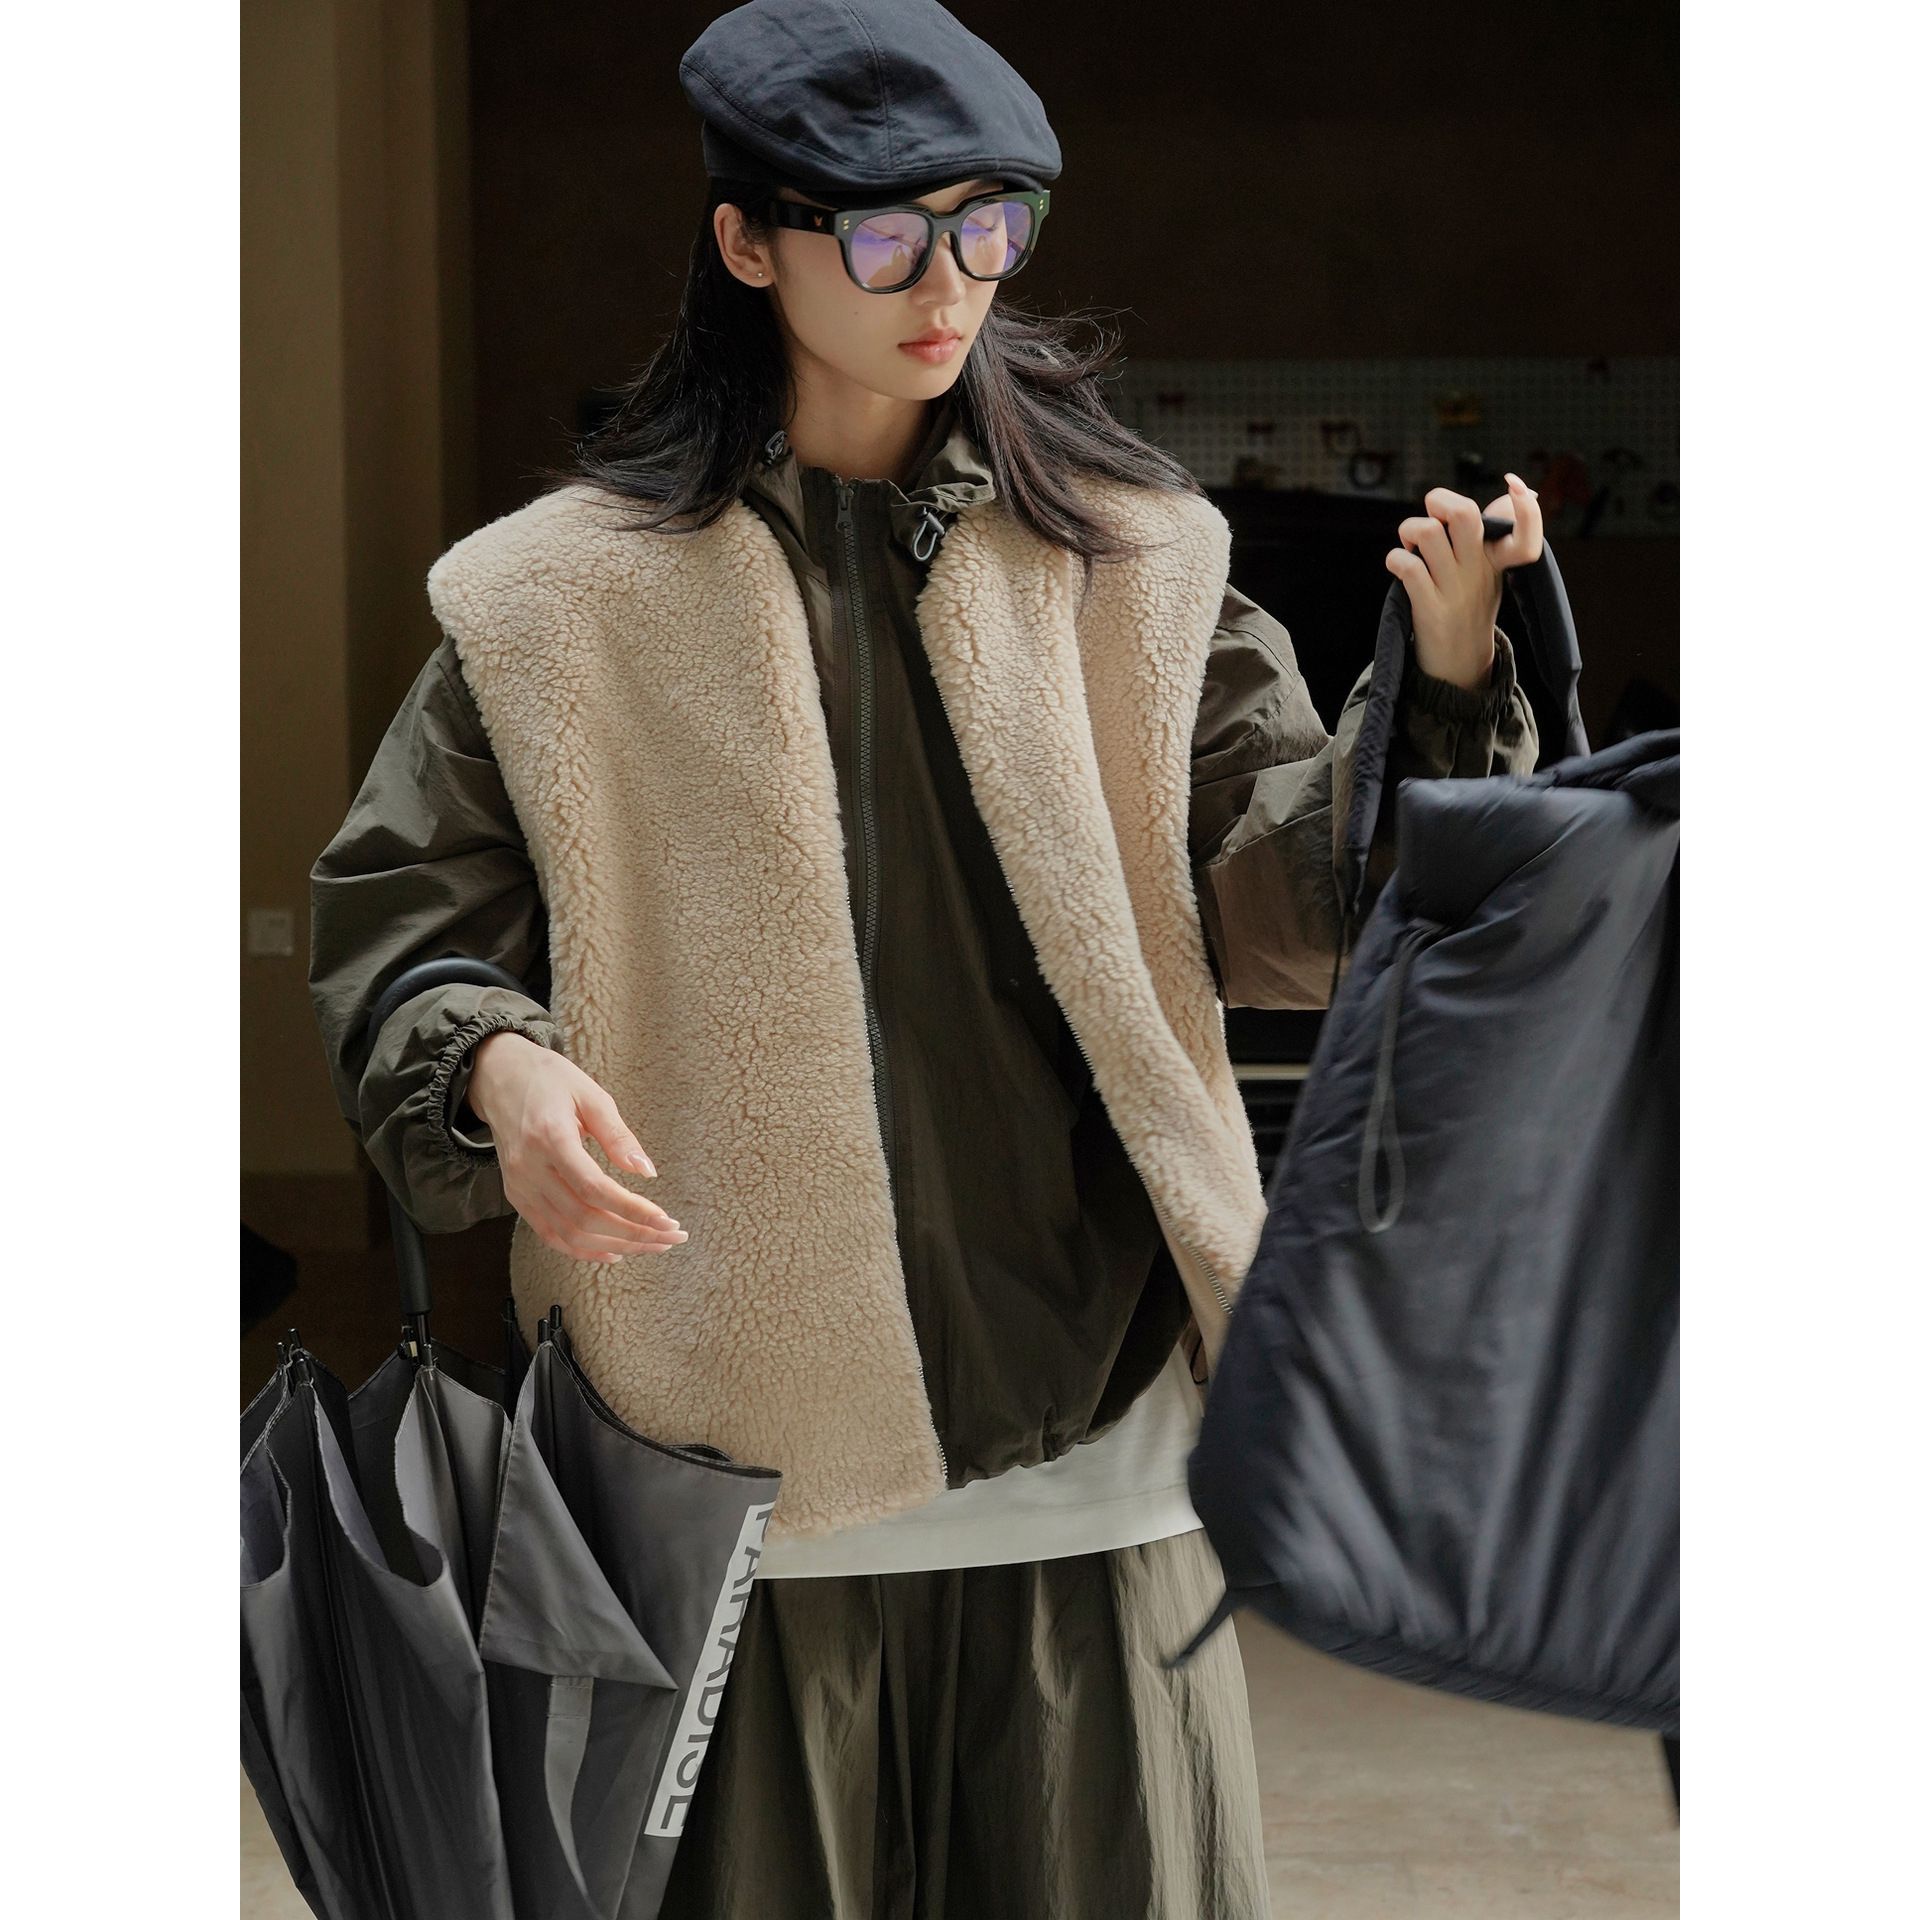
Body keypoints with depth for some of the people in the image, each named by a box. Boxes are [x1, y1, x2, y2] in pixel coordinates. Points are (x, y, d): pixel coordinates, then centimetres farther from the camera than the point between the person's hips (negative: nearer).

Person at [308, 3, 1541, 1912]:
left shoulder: (1121, 556, 6)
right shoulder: (570, 593, 0)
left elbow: (1279, 889, 0)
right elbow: (395, 928, 4)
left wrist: (1444, 683, -17)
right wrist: (494, 1069, -18)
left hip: (1087, 1418, 2)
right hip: (749, 1434, -1)